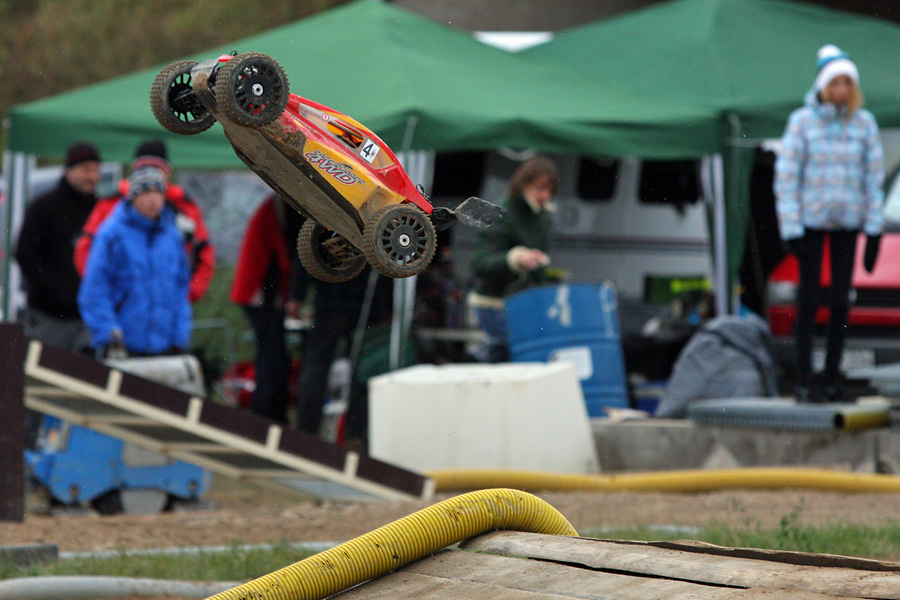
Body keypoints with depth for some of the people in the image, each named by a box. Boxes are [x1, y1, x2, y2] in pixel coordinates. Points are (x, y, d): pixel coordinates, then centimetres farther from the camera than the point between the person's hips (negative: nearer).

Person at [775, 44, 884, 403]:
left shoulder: (864, 124, 0)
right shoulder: (802, 122, -7)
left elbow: (874, 178, 5)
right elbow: (786, 177, -6)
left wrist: (874, 231, 0)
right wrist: (791, 231, -10)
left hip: (848, 222, 2)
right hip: (811, 220, -2)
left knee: (841, 302, 3)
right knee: (808, 301, -2)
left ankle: (832, 379, 12)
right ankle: (804, 381, 3)